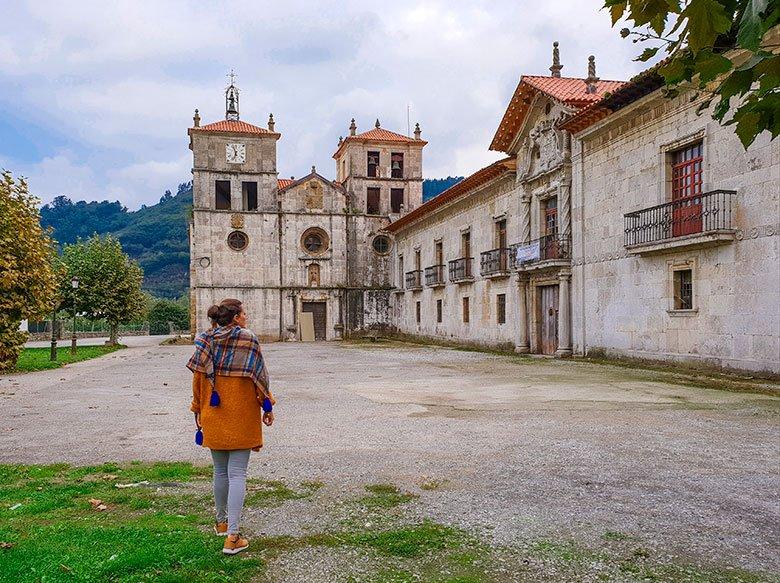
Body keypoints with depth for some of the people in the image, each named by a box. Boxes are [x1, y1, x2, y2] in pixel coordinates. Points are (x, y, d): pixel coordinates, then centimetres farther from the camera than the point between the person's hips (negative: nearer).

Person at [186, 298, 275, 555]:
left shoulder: (205, 340, 2)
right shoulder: (248, 339, -10)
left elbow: (198, 376, 5)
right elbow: (259, 376, -8)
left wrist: (198, 410, 15)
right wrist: (267, 406, 3)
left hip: (213, 416, 4)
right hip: (241, 414, -4)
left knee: (220, 471, 20)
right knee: (237, 474, -1)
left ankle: (221, 522, 35)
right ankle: (232, 537, -4)